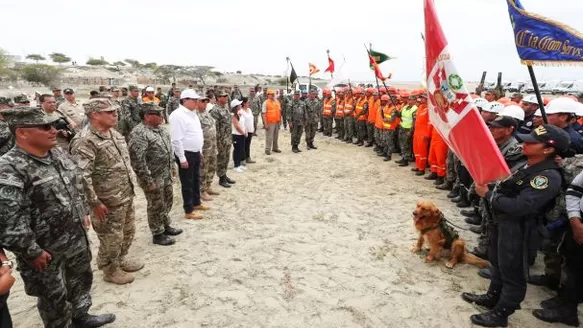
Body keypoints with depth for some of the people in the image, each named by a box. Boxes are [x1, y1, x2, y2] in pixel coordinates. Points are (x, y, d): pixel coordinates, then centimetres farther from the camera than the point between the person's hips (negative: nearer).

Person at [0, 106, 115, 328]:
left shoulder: (58, 154, 1)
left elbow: (77, 185, 15)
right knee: (55, 297, 14)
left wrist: (84, 213, 15)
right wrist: (32, 252, -20)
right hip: (46, 251, -8)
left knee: (82, 278, 26)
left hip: (77, 238, 8)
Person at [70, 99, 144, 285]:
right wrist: (95, 203, -22)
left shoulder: (113, 133, 8)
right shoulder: (85, 141, -21)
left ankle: (121, 260, 44)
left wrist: (131, 186, 18)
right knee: (111, 238, 9)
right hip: (108, 202, -9)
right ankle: (110, 271, 30)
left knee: (128, 231, 22)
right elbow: (82, 176, -24)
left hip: (127, 195, 9)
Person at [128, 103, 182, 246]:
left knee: (167, 202, 20)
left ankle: (166, 226, 39)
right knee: (156, 206, 5)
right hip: (153, 177, -9)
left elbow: (168, 149, 20)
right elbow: (137, 160, -25)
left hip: (166, 175, 9)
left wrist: (172, 166, 18)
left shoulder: (160, 130, 7)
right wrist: (148, 180, -24)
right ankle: (157, 234, 22)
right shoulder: (139, 133, -22)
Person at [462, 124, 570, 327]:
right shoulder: (527, 165, 4)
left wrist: (487, 194, -22)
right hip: (502, 221, 9)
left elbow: (519, 206, -31)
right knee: (497, 263, 24)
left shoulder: (548, 176, -24)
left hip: (517, 228, -9)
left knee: (512, 271, 8)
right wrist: (486, 188, -3)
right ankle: (492, 297, 43)